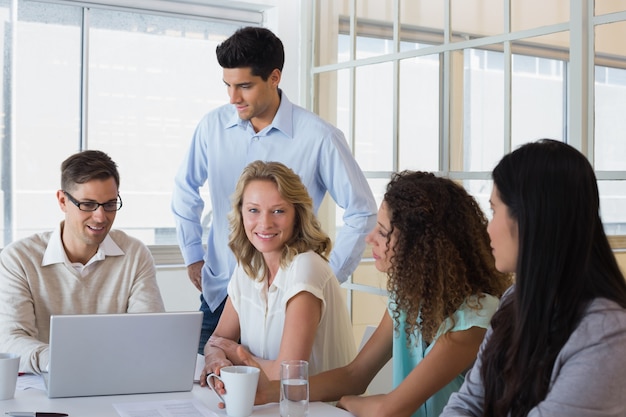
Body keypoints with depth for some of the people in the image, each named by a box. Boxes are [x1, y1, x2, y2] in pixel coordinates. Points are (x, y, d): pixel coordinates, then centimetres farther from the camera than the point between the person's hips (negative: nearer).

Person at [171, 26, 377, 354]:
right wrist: (193, 256, 13)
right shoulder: (213, 126, -2)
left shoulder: (318, 138, -13)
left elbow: (362, 212, -4)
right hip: (218, 293, 3)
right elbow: (185, 191, 15)